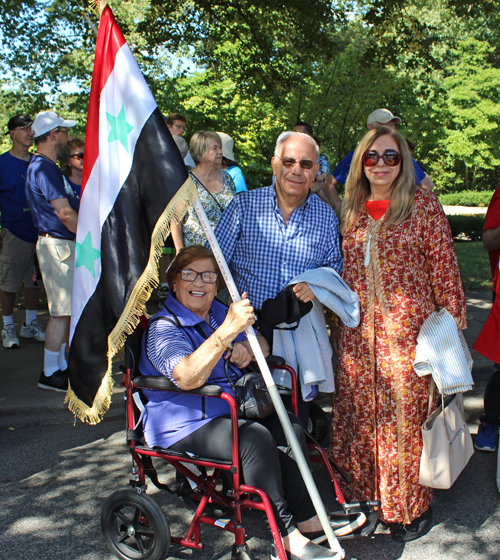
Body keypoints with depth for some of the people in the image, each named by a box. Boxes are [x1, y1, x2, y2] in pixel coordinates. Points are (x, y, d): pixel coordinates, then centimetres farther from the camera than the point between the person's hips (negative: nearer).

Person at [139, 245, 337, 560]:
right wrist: (229, 330, -40)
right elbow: (188, 378, -32)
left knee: (288, 426, -14)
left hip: (227, 413, 8)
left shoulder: (219, 312, 13)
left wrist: (246, 349, -8)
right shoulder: (163, 327, -13)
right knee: (255, 437, -29)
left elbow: (263, 346, 18)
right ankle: (286, 533, -17)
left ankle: (307, 517, -3)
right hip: (183, 426, -8)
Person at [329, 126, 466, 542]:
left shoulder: (423, 205, -4)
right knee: (360, 411, 11)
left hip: (407, 328, -4)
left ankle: (412, 506, 21)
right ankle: (367, 494, 30)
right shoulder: (352, 210, 10)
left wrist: (453, 324, -6)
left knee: (406, 413, 2)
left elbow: (444, 268, -5)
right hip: (359, 332, 5)